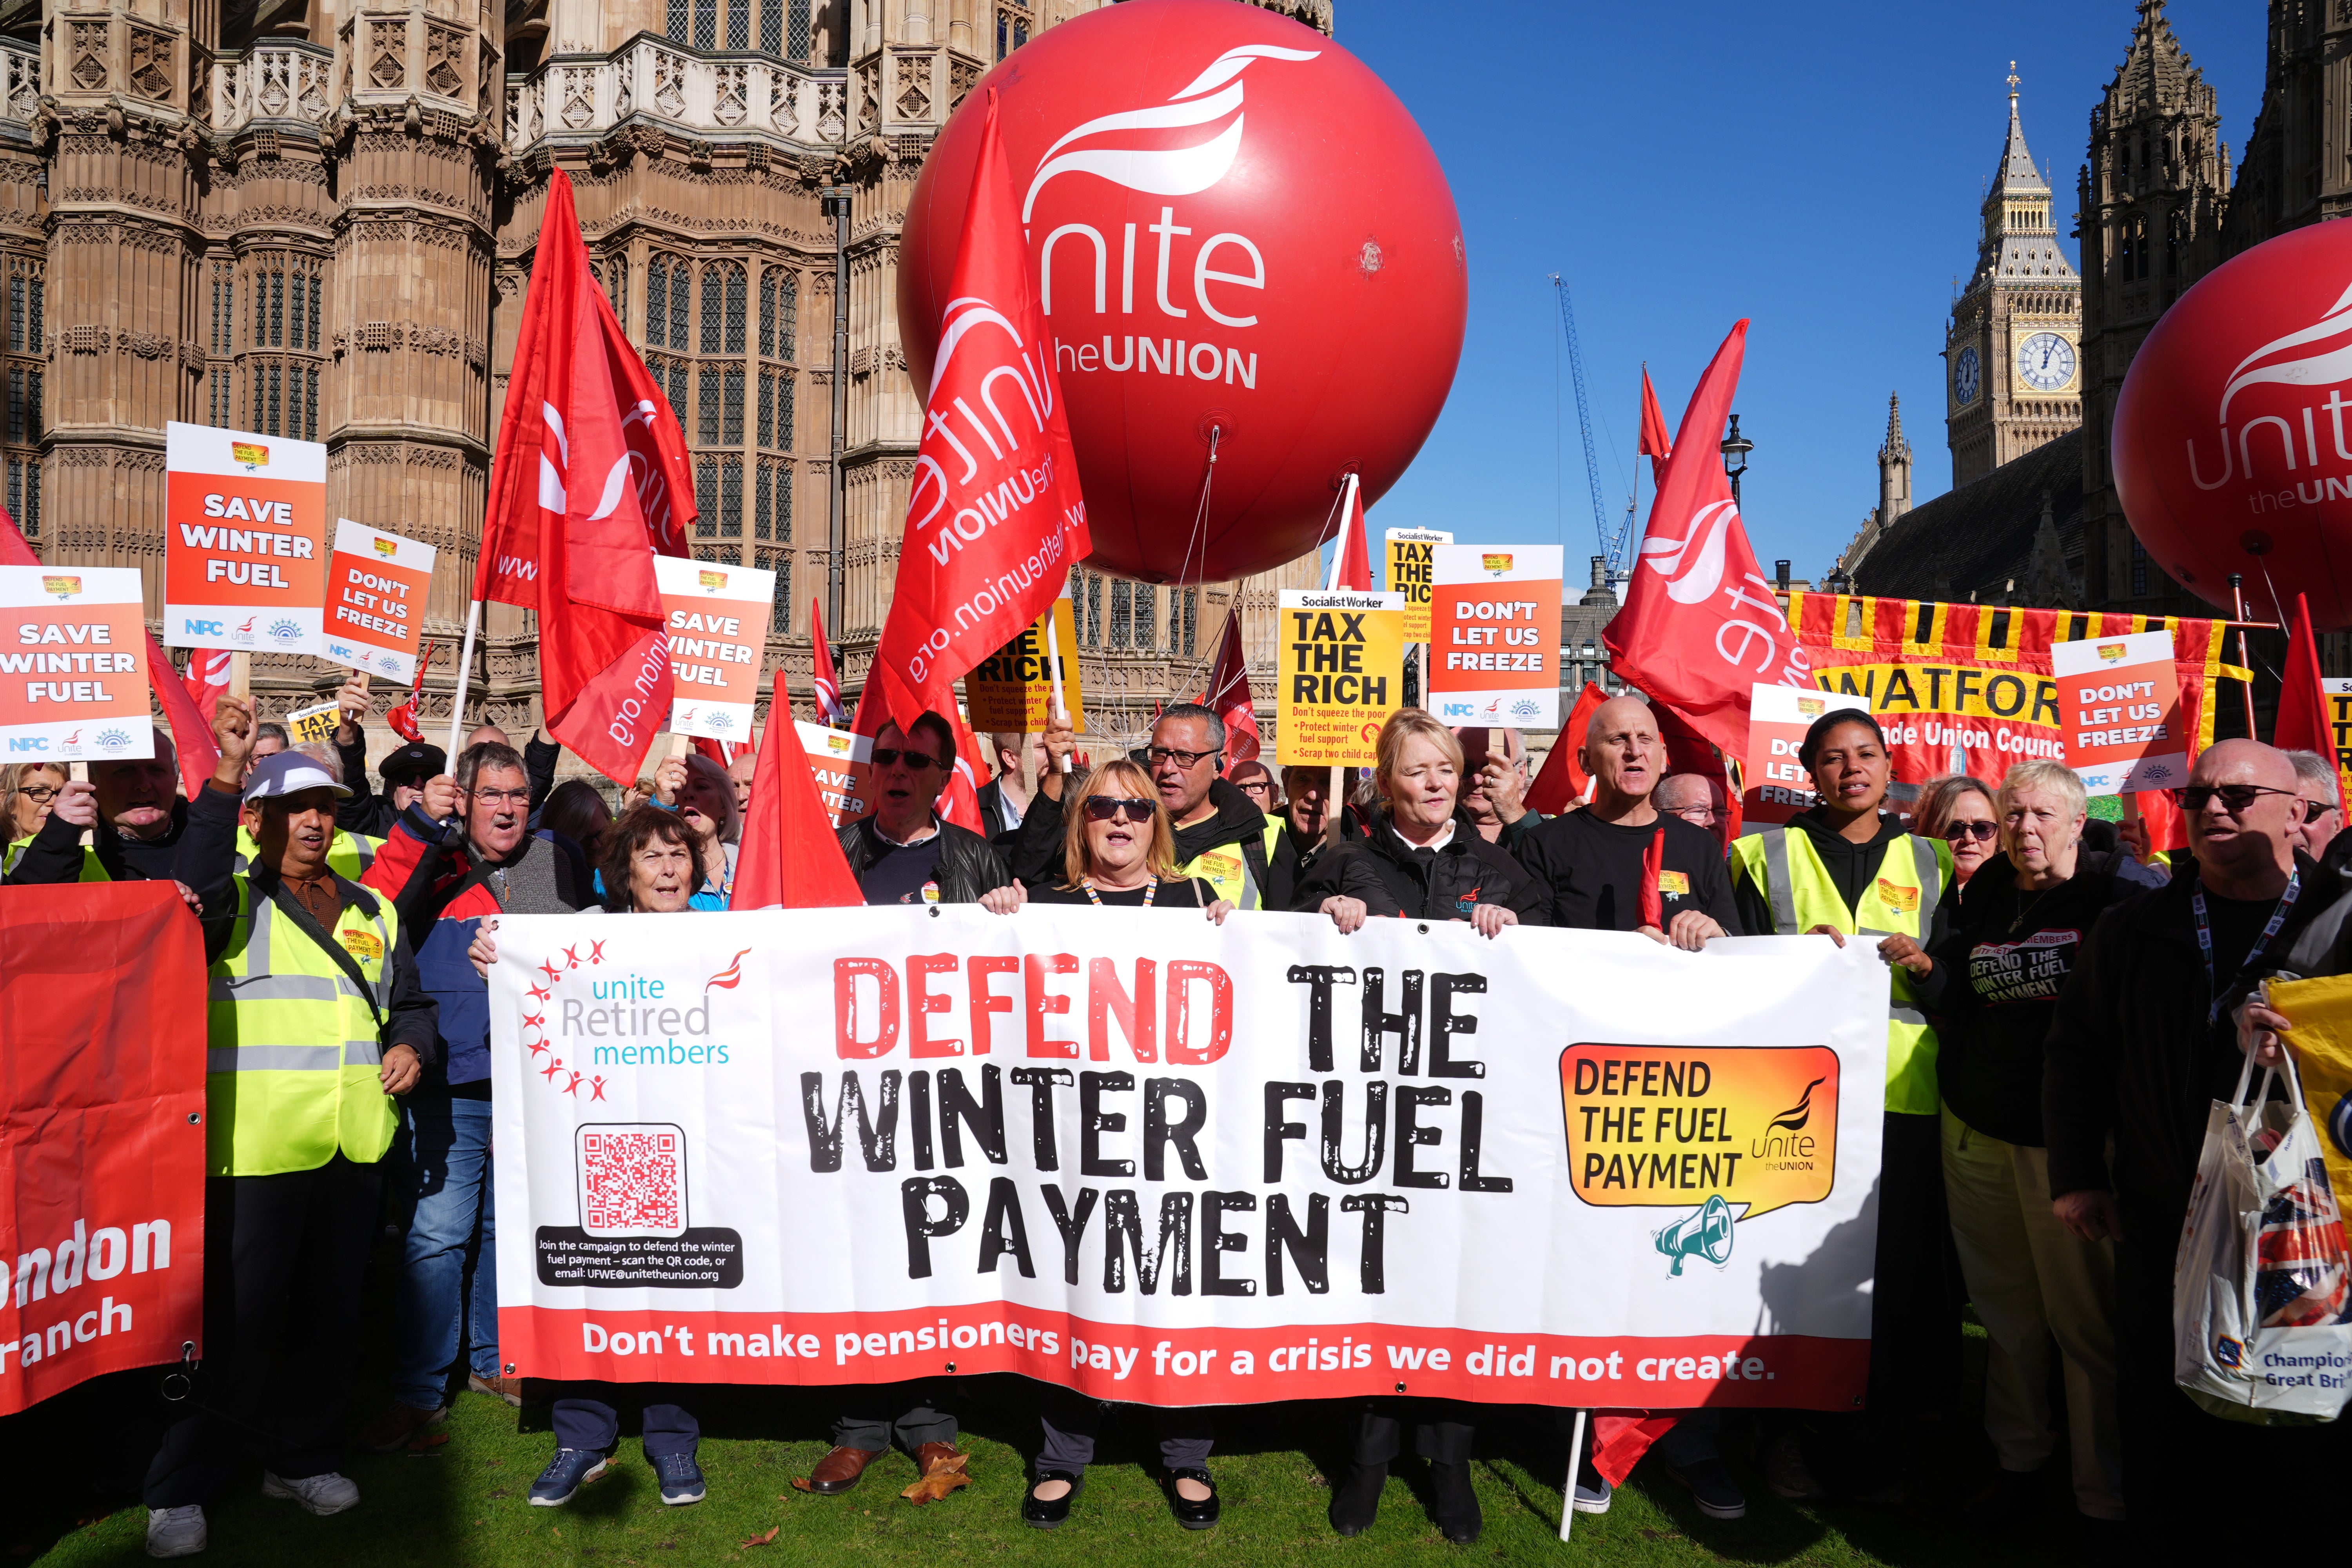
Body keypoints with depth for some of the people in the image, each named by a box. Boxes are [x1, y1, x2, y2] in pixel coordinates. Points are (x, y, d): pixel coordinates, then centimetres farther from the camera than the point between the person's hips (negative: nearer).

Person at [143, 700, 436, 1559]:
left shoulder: (371, 910, 15)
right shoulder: (235, 901, 1)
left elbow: (410, 1001, 24)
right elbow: (198, 885, -24)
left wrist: (409, 1045, 2)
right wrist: (227, 776, -31)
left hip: (351, 1149, 5)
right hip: (256, 1148, -5)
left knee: (329, 1310, 14)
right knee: (239, 1317, -1)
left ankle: (300, 1456, 30)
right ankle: (181, 1488, 15)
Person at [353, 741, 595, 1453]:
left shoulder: (558, 863, 10)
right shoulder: (434, 864, 1)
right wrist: (419, 828, -21)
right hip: (453, 1084, -3)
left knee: (510, 1227, 15)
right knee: (436, 1236, -3)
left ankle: (494, 1362, 32)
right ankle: (418, 1389, 11)